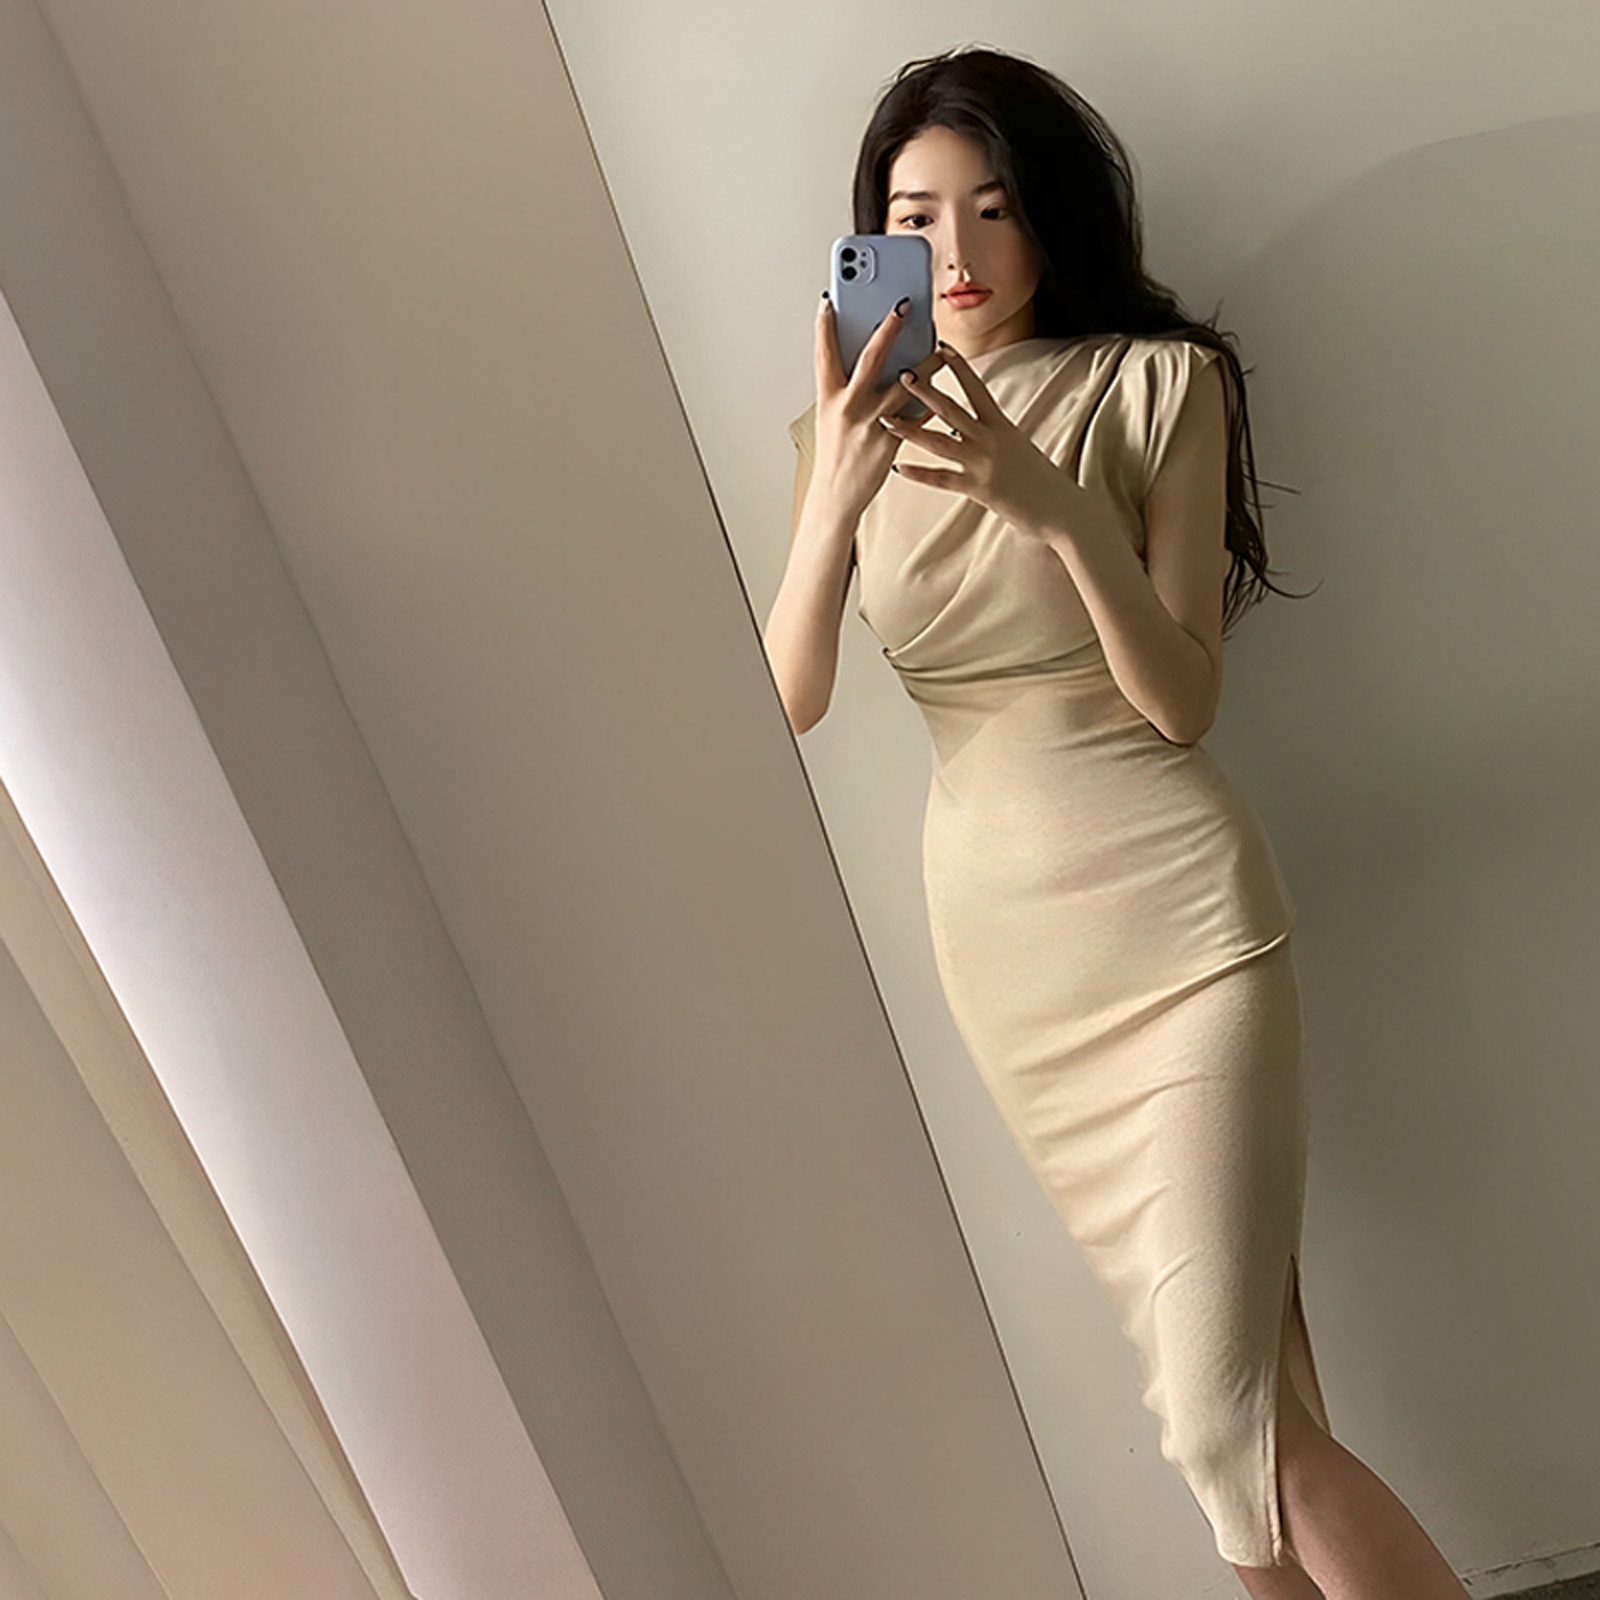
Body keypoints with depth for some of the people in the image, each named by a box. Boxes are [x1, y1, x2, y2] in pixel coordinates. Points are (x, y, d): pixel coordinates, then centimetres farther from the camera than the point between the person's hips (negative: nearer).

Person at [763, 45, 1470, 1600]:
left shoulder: (1158, 383, -5)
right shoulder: (856, 427, 5)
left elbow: (1182, 701, -12)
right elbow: (786, 703, -8)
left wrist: (1063, 510, -27)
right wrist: (835, 496, -25)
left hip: (1178, 920, -4)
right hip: (996, 939, 4)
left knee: (1228, 1422, -8)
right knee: (1249, 1393, 14)